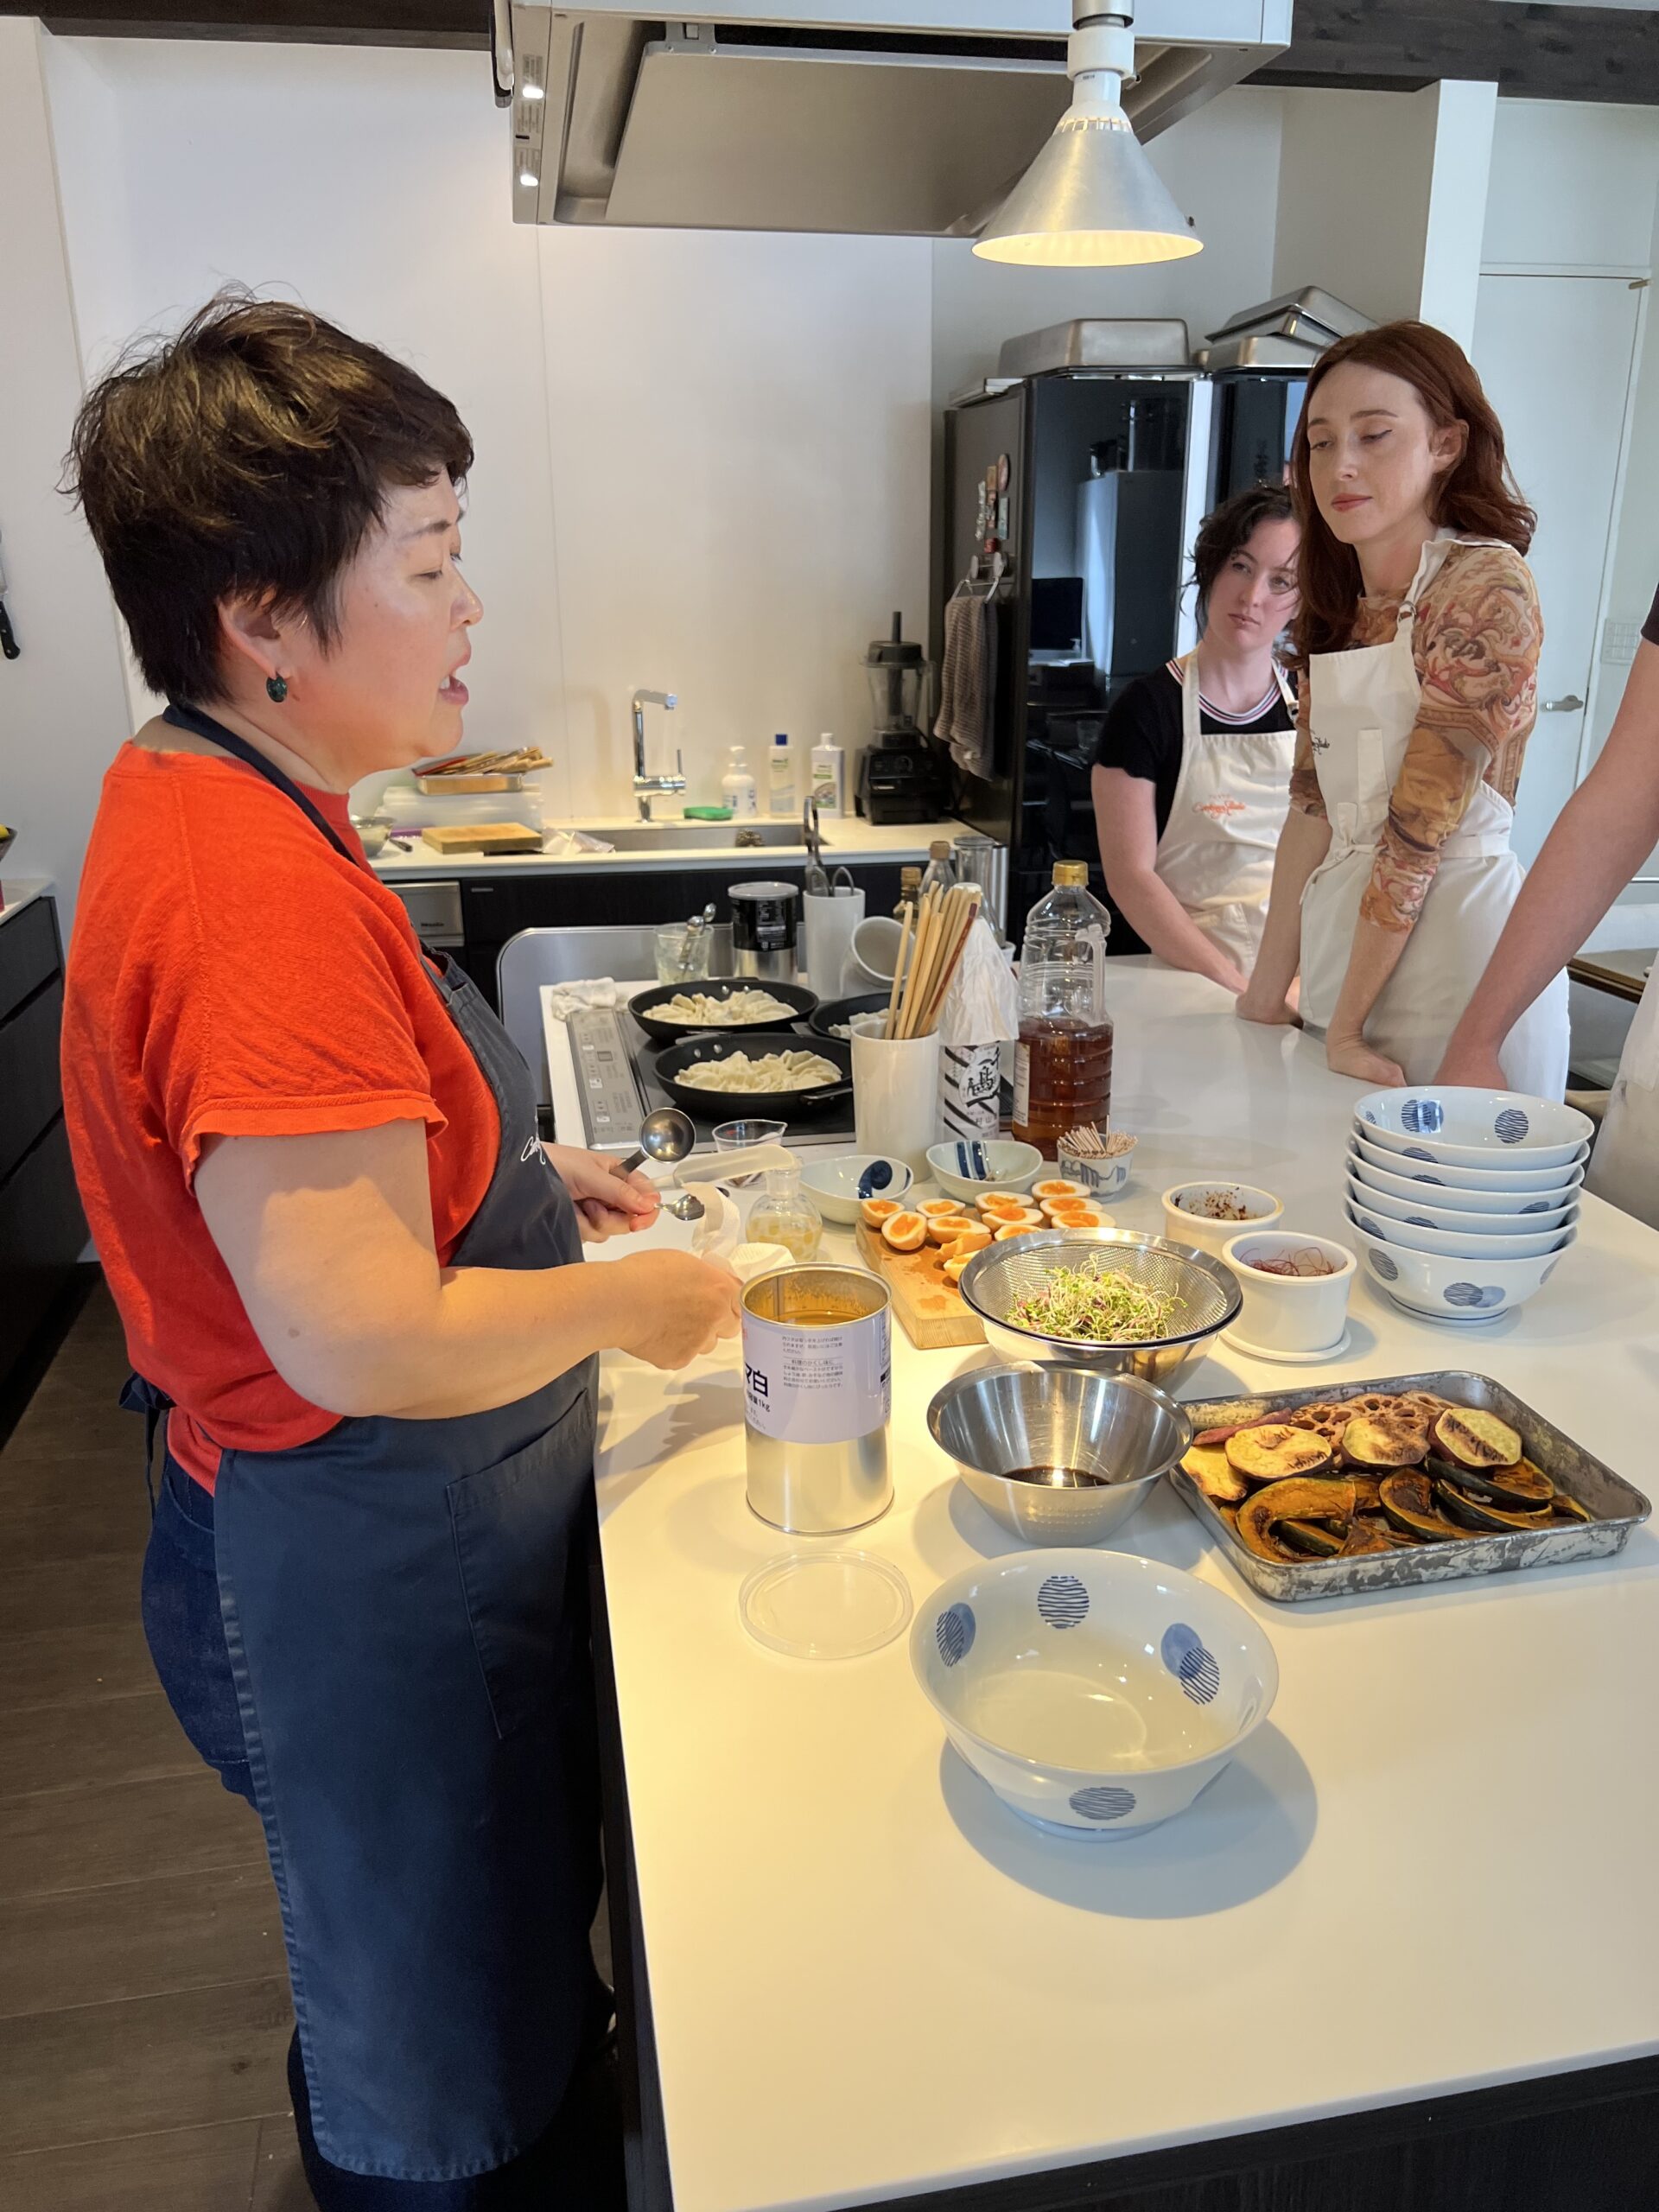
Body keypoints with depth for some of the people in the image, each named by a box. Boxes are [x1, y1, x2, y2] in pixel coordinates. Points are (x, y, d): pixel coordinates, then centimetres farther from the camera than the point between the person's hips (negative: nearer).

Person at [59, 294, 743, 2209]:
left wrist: (508, 1171, 10)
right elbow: (362, 1339, -33)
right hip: (368, 1576, -10)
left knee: (430, 1991, 34)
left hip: (351, 1535, 10)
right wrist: (626, 1301, -16)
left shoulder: (192, 798, 3)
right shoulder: (263, 895, -31)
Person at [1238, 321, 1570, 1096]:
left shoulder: (1486, 587, -13)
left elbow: (1418, 829, -16)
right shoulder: (1339, 606, 11)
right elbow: (1314, 805, 9)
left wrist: (1347, 1021, -14)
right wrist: (1266, 990, 5)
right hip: (1346, 937, 7)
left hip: (1455, 938, -7)